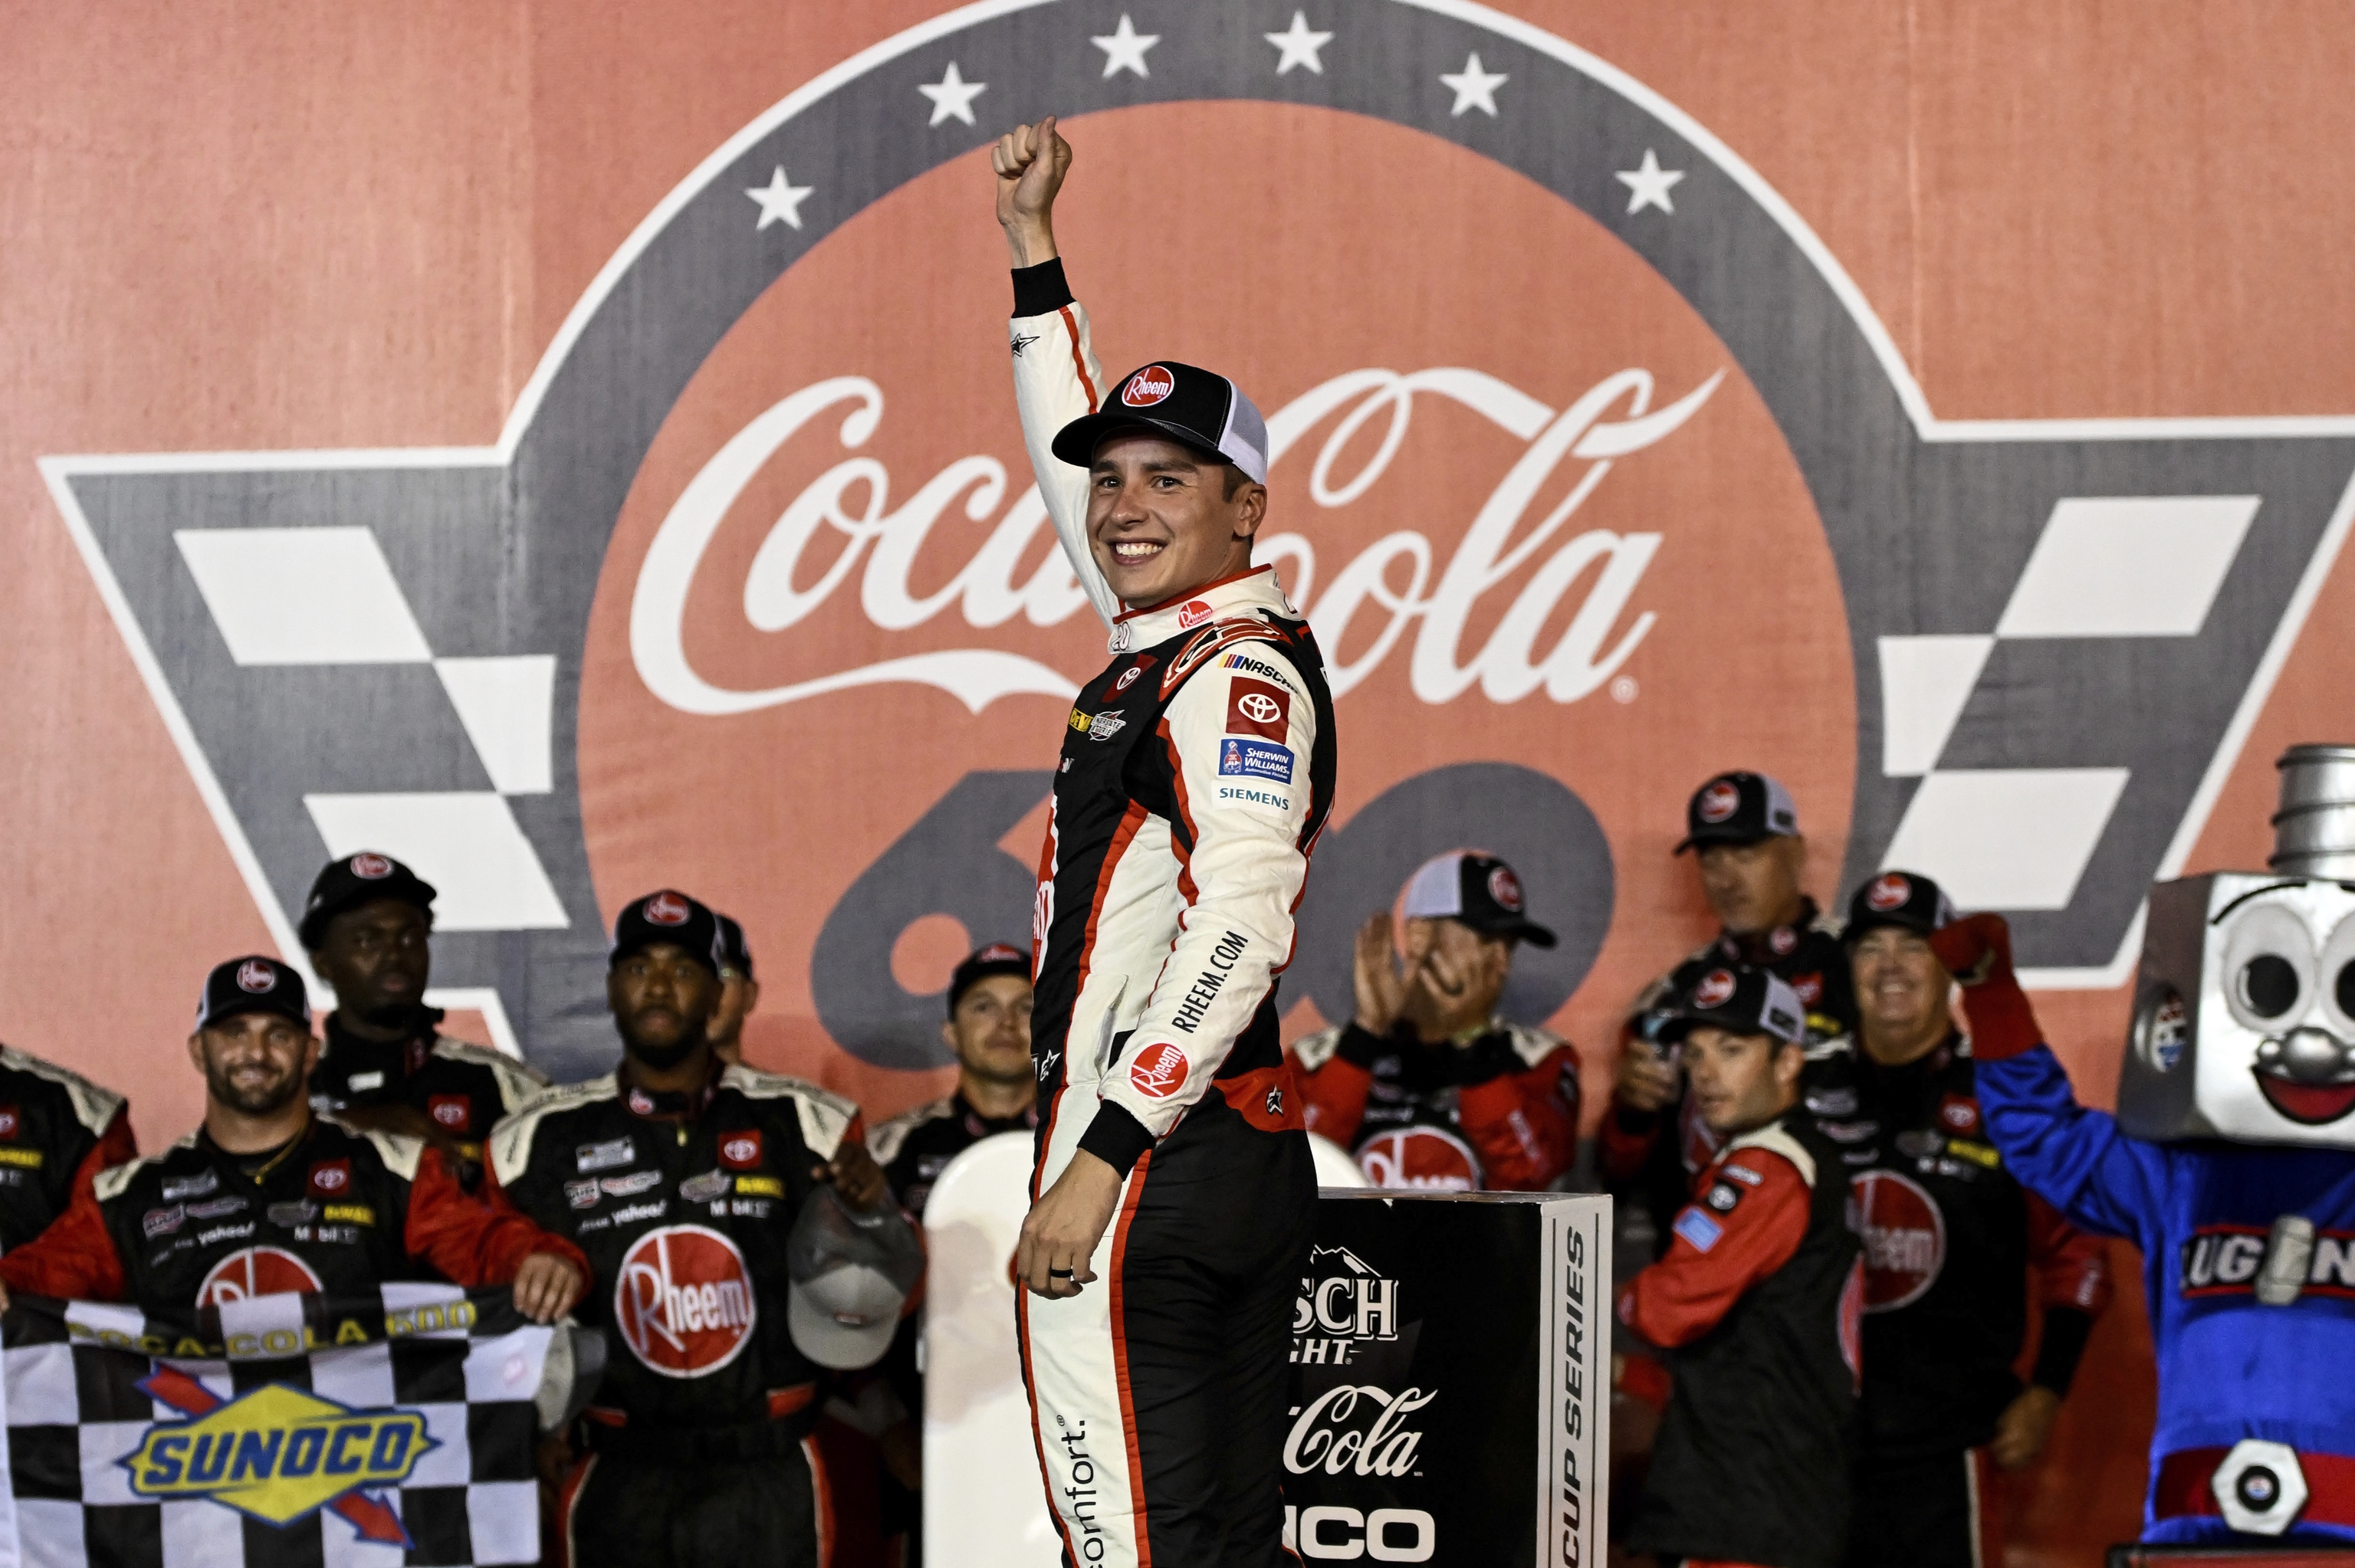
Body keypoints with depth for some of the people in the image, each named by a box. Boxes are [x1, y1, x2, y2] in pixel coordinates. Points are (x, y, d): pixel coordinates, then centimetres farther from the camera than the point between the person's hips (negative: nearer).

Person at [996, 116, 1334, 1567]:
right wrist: (1034, 248, 33)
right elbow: (1073, 459, 32)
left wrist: (1101, 1161, -24)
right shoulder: (1161, 642, 16)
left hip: (1153, 1176, -10)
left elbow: (1241, 929, -22)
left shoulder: (1242, 670, -11)